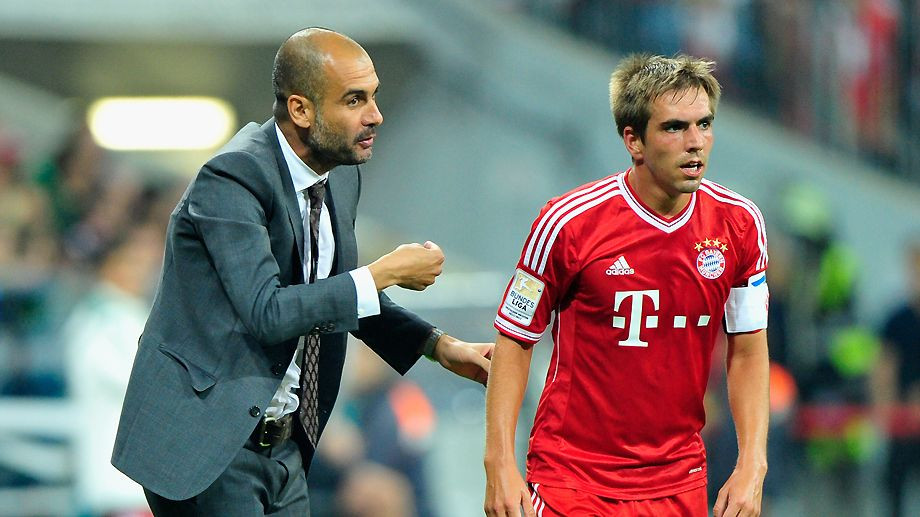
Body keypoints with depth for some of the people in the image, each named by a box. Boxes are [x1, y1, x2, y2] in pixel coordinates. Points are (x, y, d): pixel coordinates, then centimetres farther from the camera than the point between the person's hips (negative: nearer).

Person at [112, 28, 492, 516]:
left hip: (284, 448, 8)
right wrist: (387, 272, -20)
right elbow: (267, 313, -28)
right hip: (204, 445, -8)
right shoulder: (232, 178, -20)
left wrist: (439, 346, 10)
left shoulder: (340, 177, 7)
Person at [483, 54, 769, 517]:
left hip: (679, 479, 3)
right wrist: (500, 464, -11)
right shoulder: (568, 222, -12)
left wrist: (751, 466, -2)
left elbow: (748, 349, 7)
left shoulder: (738, 223, -2)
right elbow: (514, 340, -4)